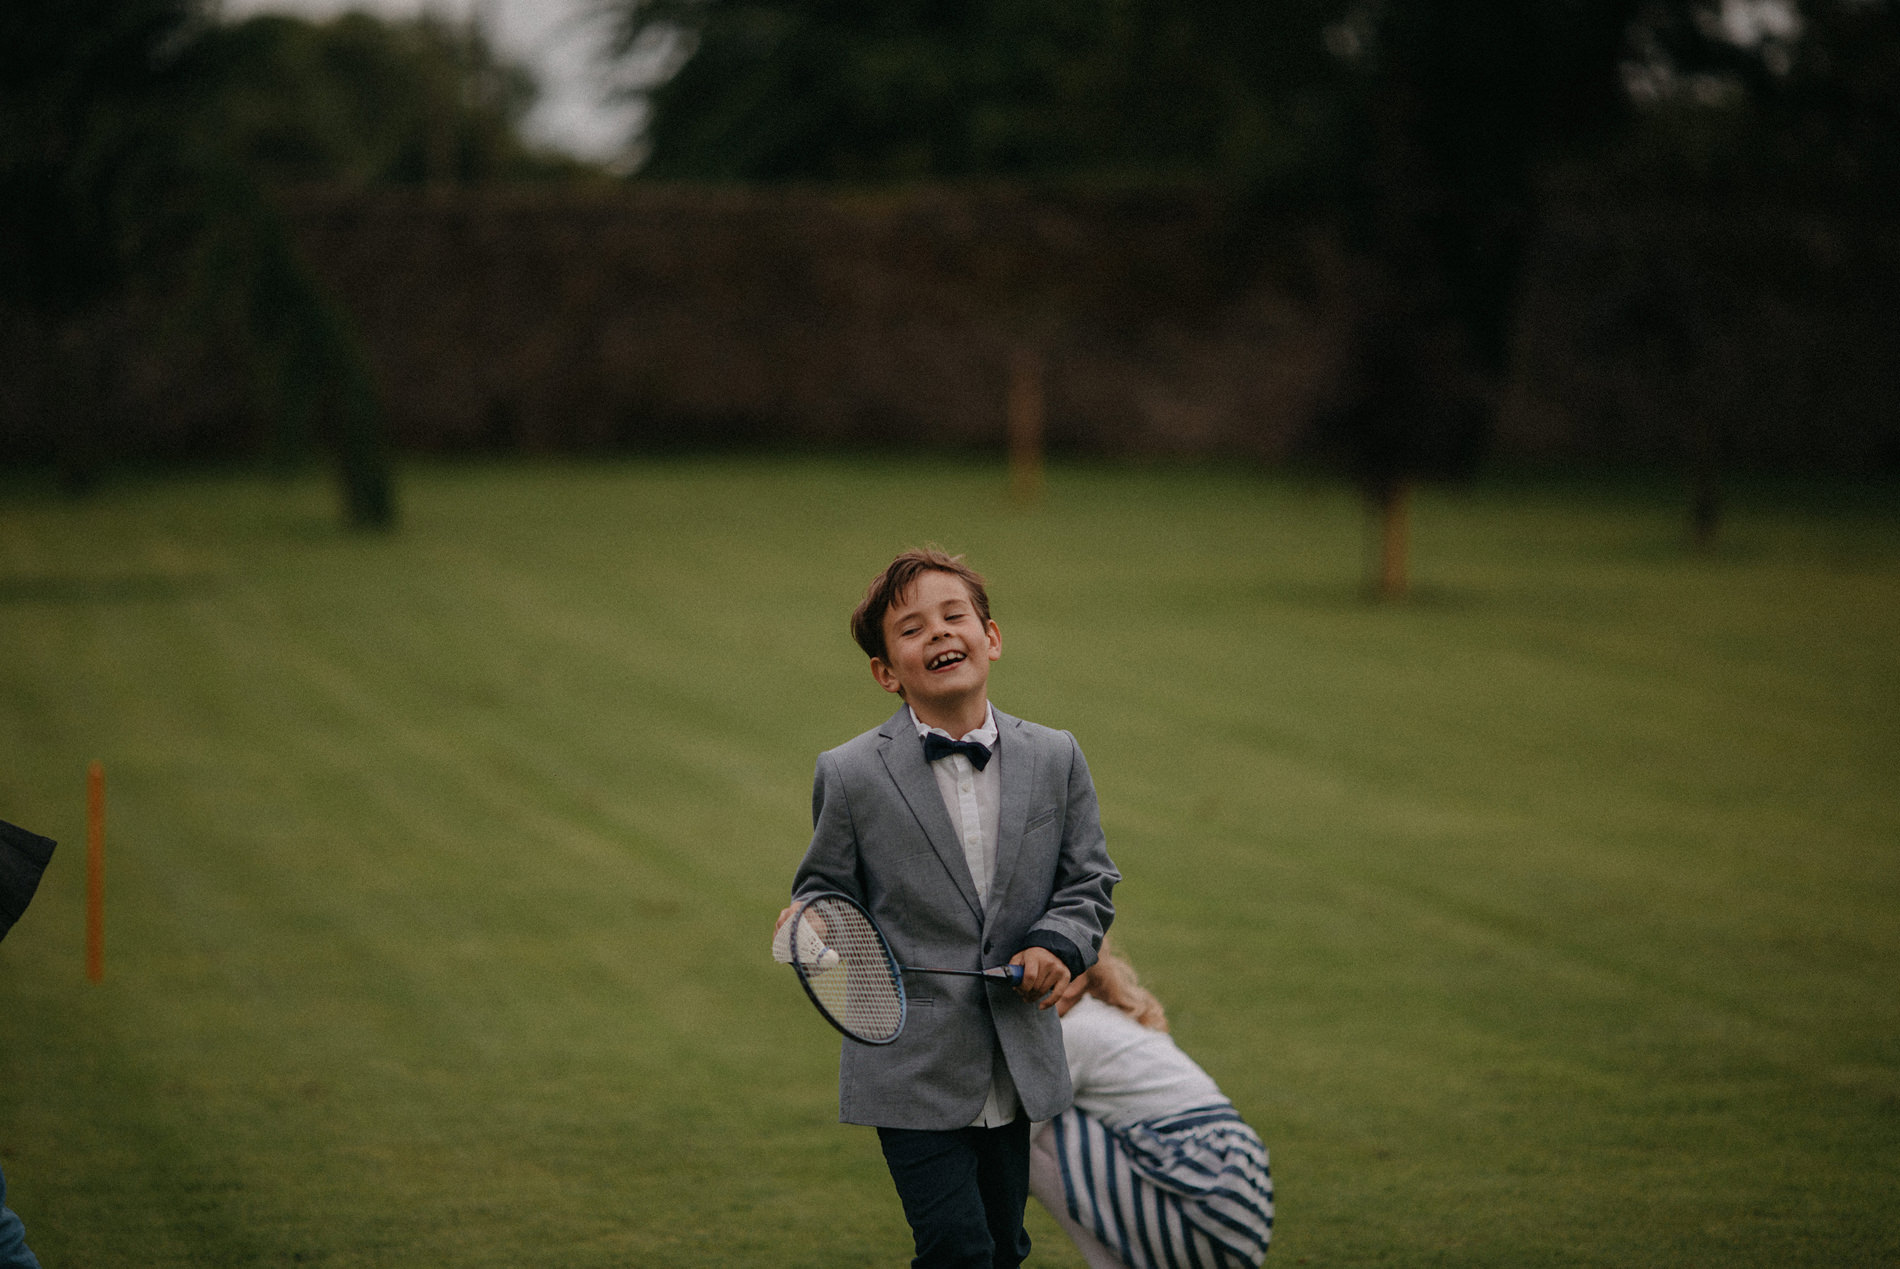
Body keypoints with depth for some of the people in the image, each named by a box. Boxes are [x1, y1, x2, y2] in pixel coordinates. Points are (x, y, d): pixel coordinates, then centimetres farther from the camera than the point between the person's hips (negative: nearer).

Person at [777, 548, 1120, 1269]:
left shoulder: (1055, 759, 3)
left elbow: (1089, 882, 9)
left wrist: (1058, 944, -10)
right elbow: (829, 887, 5)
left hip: (1019, 1068, 4)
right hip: (912, 1069, -4)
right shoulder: (851, 775, -5)